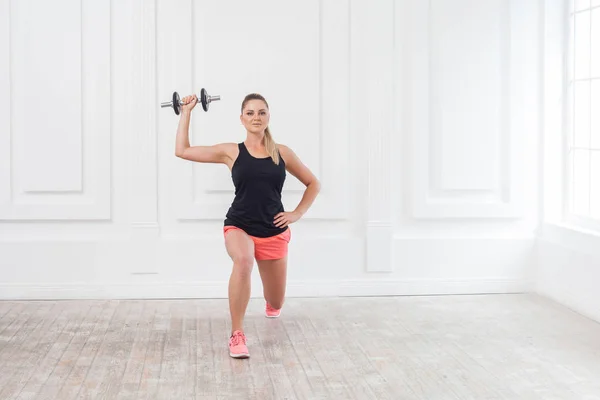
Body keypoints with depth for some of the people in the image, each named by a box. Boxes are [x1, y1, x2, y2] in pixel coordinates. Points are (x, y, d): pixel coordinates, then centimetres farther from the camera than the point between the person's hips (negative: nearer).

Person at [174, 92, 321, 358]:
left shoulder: (282, 153, 1)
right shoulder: (231, 152, -2)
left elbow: (314, 184, 12)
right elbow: (182, 151, -2)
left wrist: (297, 213, 1)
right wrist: (186, 112, 1)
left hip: (274, 231, 2)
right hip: (239, 227, -2)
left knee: (276, 305, 12)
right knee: (243, 260, -40)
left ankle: (271, 305, 56)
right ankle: (237, 335, -27)